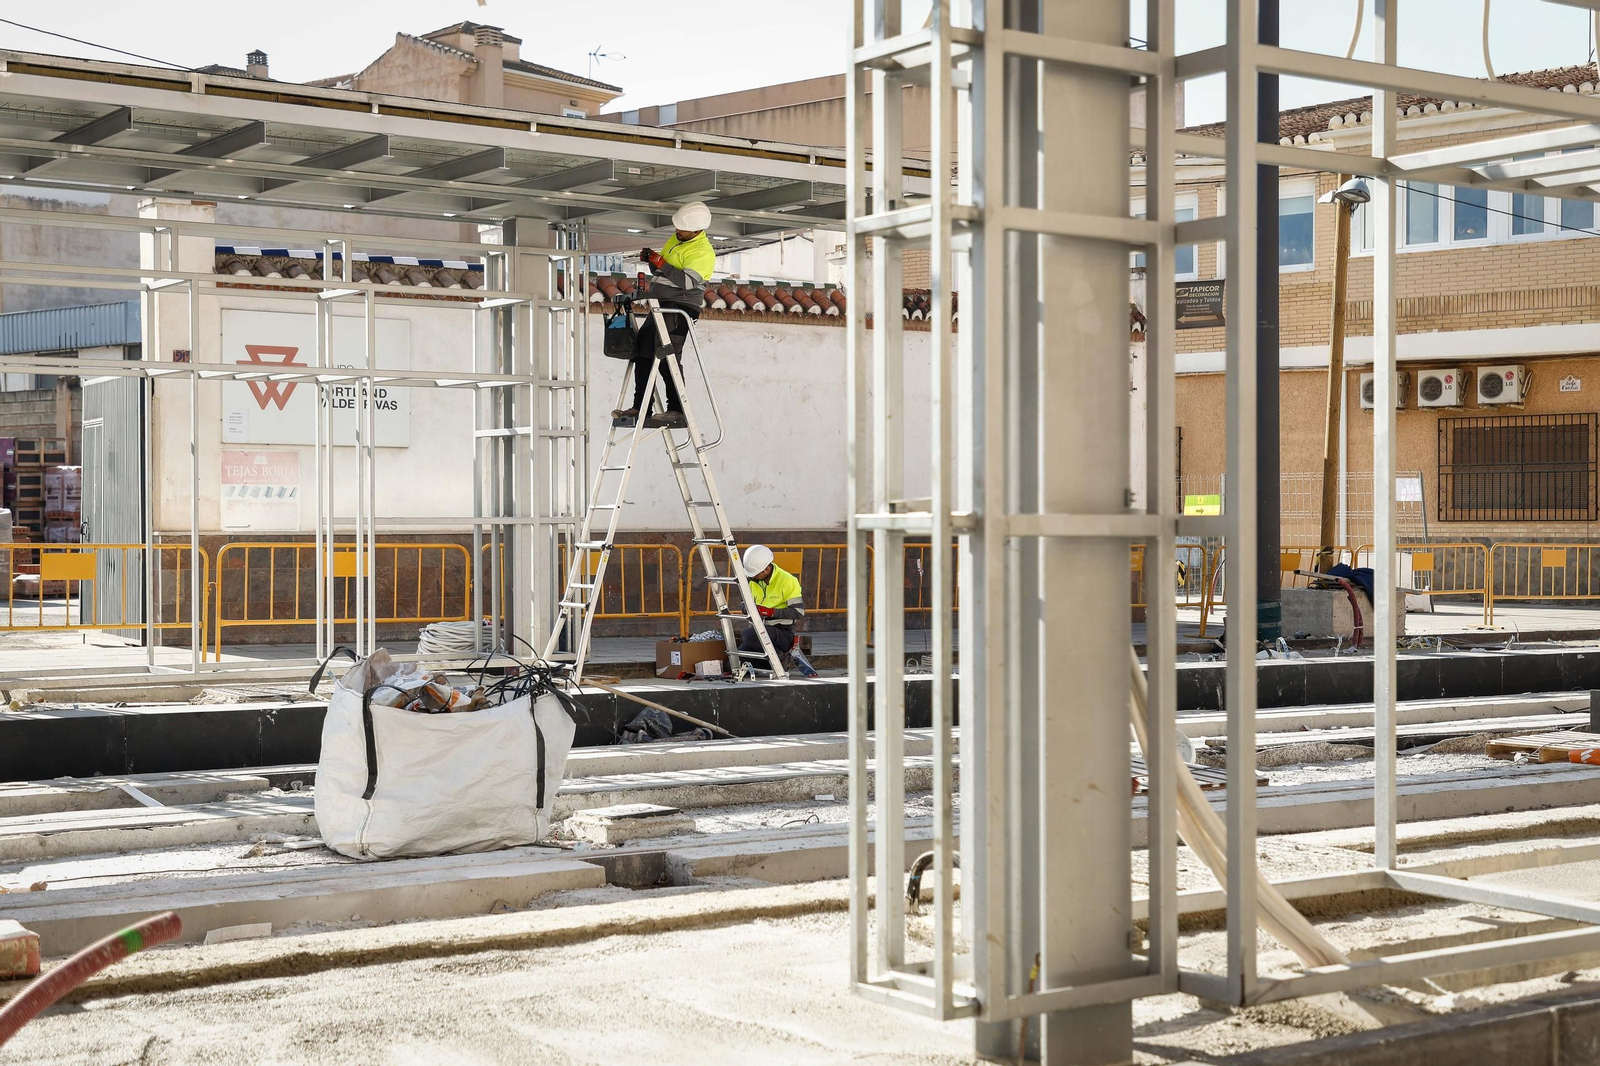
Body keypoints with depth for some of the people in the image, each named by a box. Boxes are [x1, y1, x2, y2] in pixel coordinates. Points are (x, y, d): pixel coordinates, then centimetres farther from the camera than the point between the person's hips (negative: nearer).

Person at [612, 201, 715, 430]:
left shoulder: (703, 252, -12)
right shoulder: (675, 240, 16)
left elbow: (687, 281, -25)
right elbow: (661, 271, 24)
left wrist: (661, 264, -24)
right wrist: (651, 260, 3)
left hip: (681, 306, -10)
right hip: (662, 305, 10)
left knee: (668, 357, -18)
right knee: (642, 352, 9)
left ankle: (676, 411, -17)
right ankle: (640, 407, 13)